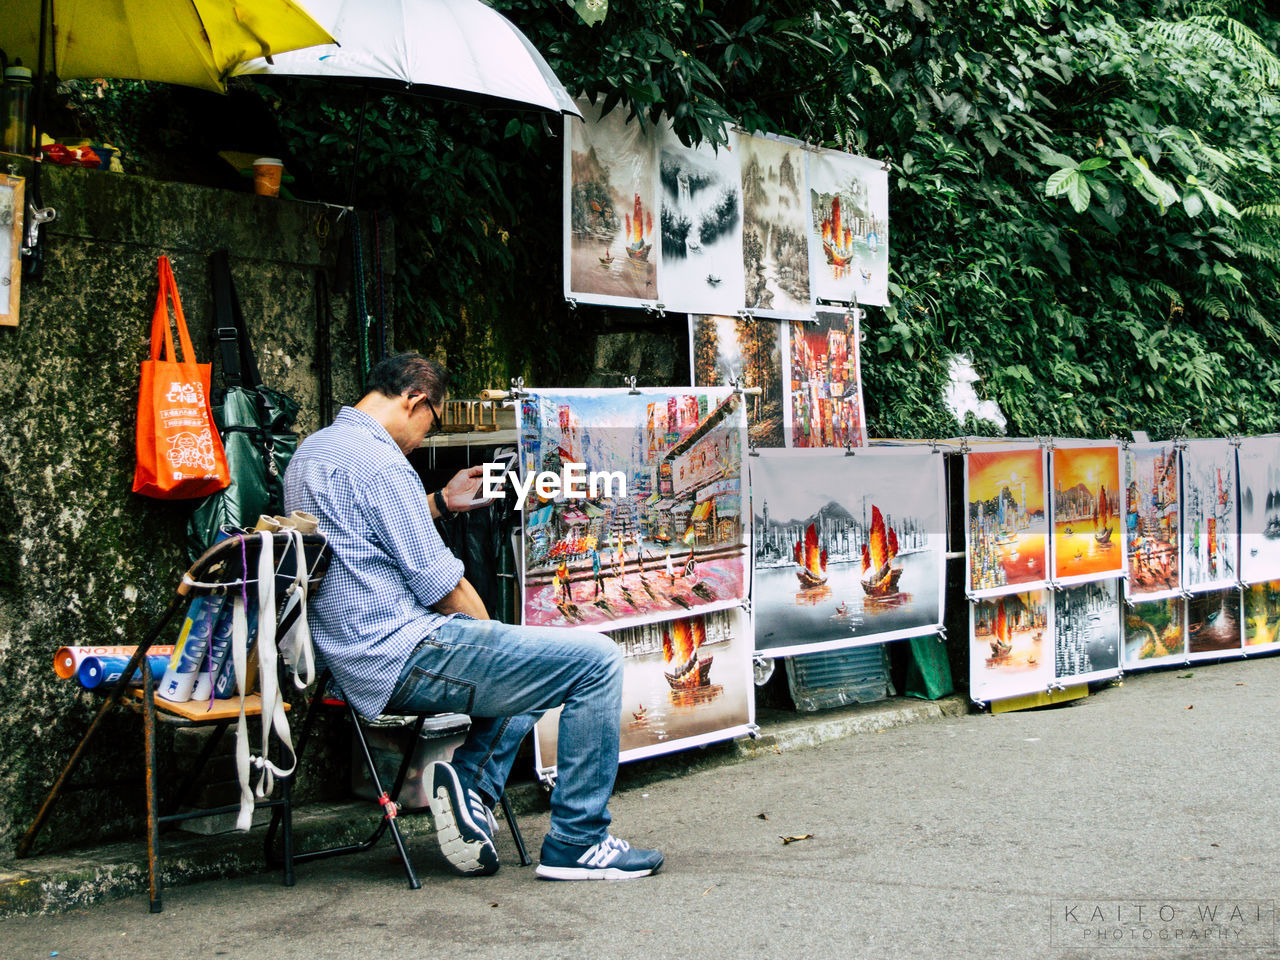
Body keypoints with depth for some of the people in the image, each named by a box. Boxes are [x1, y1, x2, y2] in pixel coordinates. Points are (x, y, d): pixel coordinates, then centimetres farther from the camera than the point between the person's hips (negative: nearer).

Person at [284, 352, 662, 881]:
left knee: (528, 658, 30)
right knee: (597, 659, -9)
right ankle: (577, 845, -3)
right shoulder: (379, 461, -15)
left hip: (353, 661, 11)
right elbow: (440, 584, -15)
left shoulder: (311, 450, 16)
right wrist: (488, 633, 2)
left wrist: (440, 502, 30)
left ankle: (471, 779, 8)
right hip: (403, 656, -11)